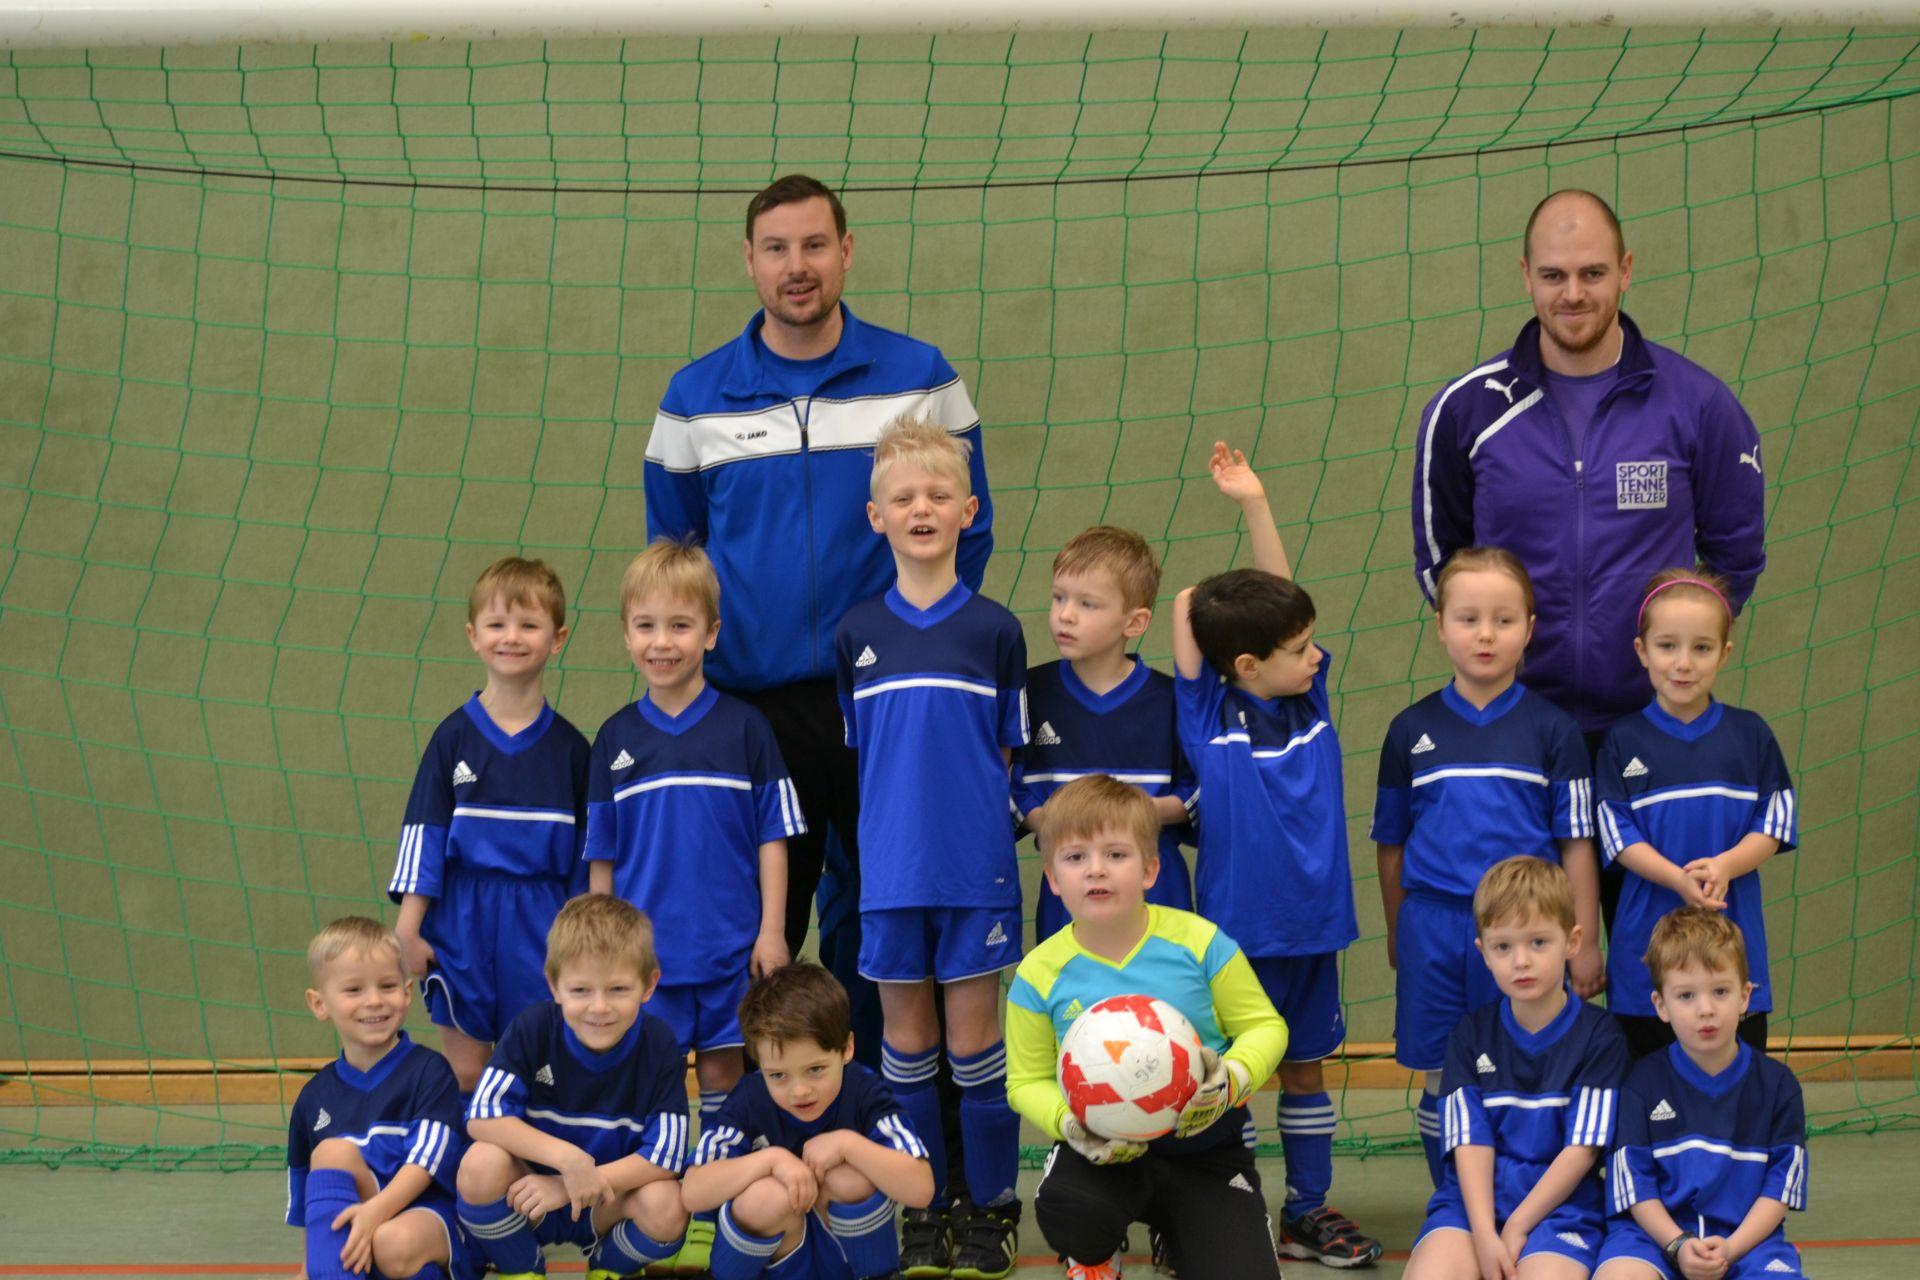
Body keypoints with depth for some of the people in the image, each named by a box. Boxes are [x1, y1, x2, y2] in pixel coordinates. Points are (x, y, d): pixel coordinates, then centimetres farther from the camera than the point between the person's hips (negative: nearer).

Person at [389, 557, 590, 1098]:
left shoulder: (569, 747, 3)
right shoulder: (454, 736, 1)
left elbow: (585, 852, 8)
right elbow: (423, 833, 1)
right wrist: (408, 930, -3)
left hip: (542, 925, 0)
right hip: (463, 918, 0)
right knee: (463, 1074, 4)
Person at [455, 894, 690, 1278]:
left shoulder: (659, 1048, -15)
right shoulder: (534, 1029, -14)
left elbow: (665, 1157, -19)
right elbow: (482, 1117, -21)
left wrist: (569, 1188, -26)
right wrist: (567, 1157, -33)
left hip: (612, 1202, 0)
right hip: (531, 1195, 0)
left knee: (666, 1207, -32)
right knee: (482, 1162, -31)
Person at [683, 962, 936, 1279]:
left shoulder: (865, 1095, -18)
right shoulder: (749, 1101, -15)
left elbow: (921, 1188, -27)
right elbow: (692, 1193, -25)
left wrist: (847, 1144, -32)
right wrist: (772, 1159, -34)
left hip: (854, 1248, 0)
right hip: (769, 1246, 0)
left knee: (851, 1178, -30)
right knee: (767, 1196, -32)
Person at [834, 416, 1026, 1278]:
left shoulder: (994, 630, 0)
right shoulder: (858, 635, 4)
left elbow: (1008, 755, 4)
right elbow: (850, 755, 10)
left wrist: (988, 829, -4)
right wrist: (878, 837, 4)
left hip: (975, 868, -2)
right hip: (889, 872, 2)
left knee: (974, 1036, 3)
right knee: (907, 1038, 8)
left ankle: (989, 1210, 14)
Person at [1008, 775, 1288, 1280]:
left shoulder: (1198, 942, -9)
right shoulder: (1041, 973, -7)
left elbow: (1265, 1027, -1)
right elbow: (1027, 1080, 2)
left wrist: (1232, 1081, -22)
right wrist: (1069, 1123, -19)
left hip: (1205, 1144, 1)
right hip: (1107, 1151, 0)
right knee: (1064, 1208, -35)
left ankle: (1175, 1229, 24)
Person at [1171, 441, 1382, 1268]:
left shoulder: (1310, 702, 1)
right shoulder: (1208, 718, -9)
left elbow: (1273, 596, -1)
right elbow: (1187, 608, -9)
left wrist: (1254, 505, -1)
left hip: (1311, 923, 4)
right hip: (1235, 927, -4)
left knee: (1305, 1068, 14)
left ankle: (1308, 1211, 25)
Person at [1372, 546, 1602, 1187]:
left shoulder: (1552, 729, 1)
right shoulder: (1412, 730, 6)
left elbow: (1576, 844, 2)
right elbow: (1392, 843, 13)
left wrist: (1584, 943, 0)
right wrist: (1398, 935, 15)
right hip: (1434, 925, 2)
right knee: (1442, 1080, 7)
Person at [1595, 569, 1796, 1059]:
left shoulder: (1749, 735, 4)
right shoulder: (1624, 742, 0)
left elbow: (1775, 826, 1)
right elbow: (1619, 836, -5)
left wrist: (1723, 866, -18)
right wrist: (1680, 879, -22)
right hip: (1647, 940, -1)